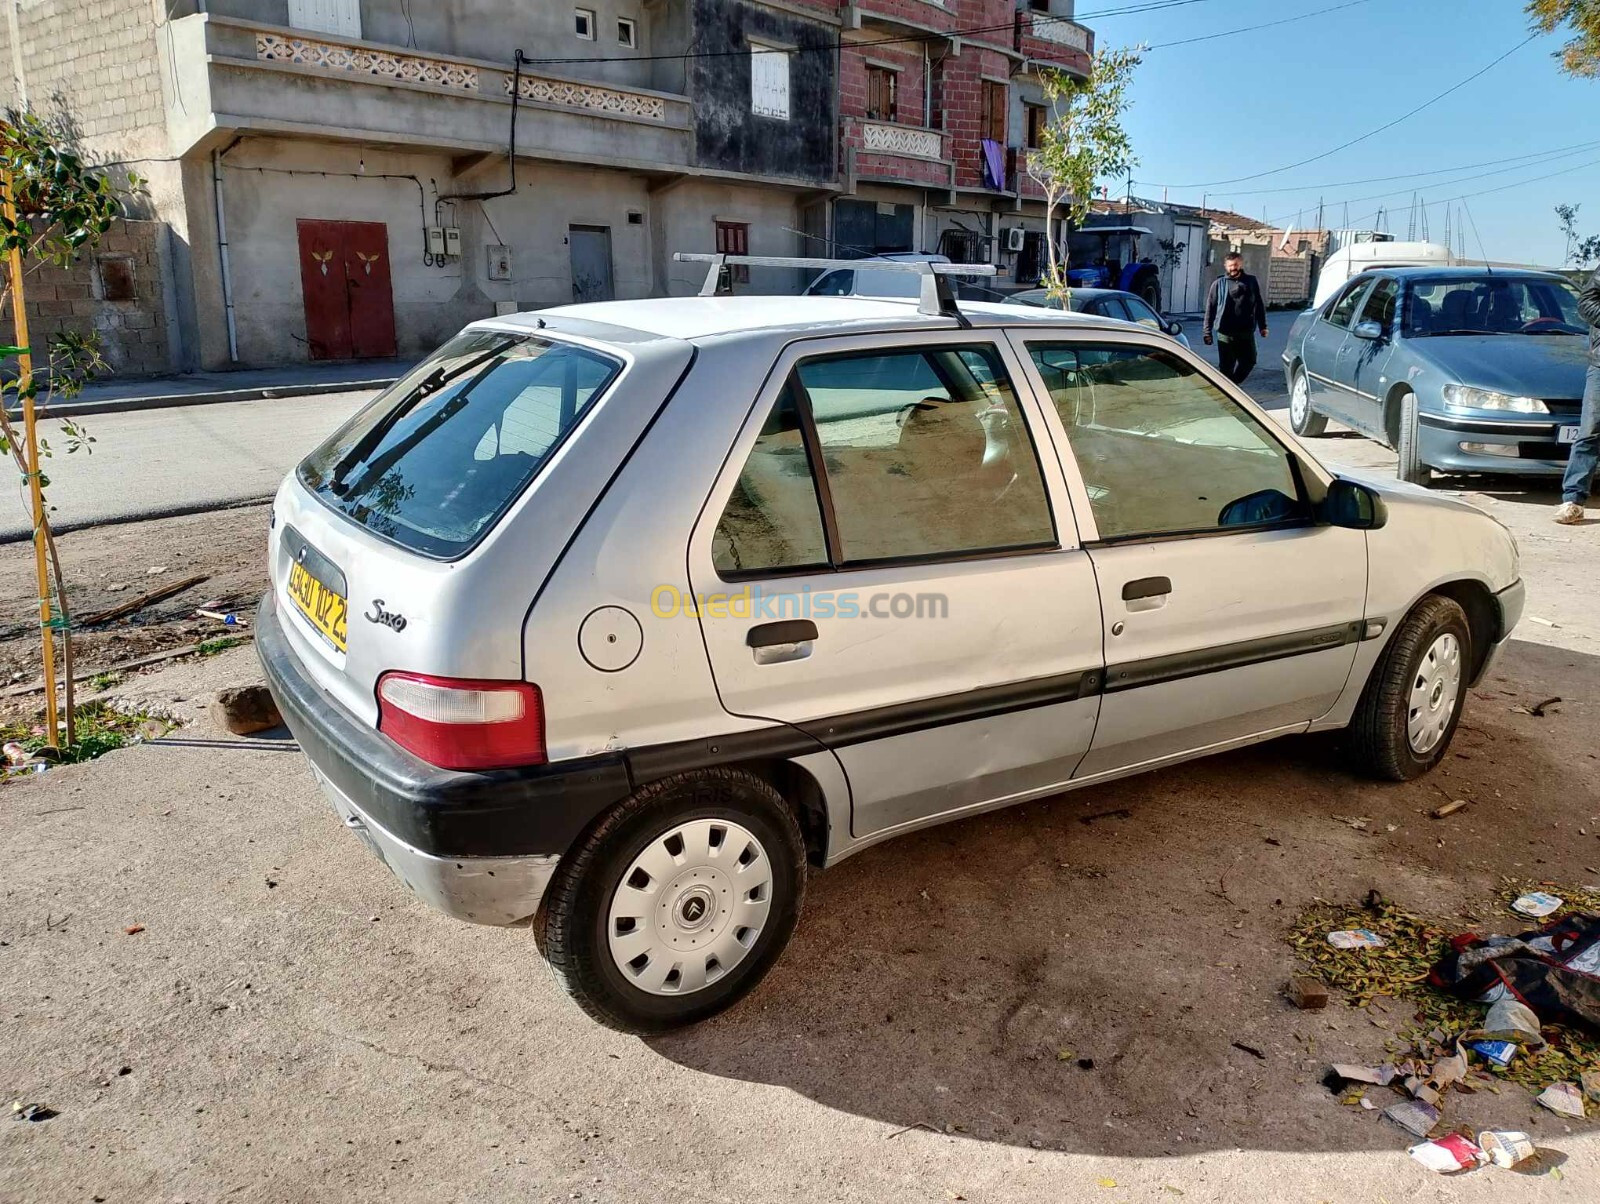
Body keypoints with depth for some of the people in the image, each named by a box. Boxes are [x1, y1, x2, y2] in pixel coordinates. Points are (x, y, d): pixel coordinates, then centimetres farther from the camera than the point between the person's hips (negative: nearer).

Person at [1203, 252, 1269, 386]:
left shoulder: (1251, 282, 8)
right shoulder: (1219, 284, 2)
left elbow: (1259, 305, 13)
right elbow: (1210, 308, 2)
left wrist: (1263, 326, 8)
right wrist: (1208, 332, -2)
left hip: (1246, 332, 2)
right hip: (1225, 334, -2)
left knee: (1249, 362, 5)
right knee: (1226, 366, 1)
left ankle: (1233, 384, 25)